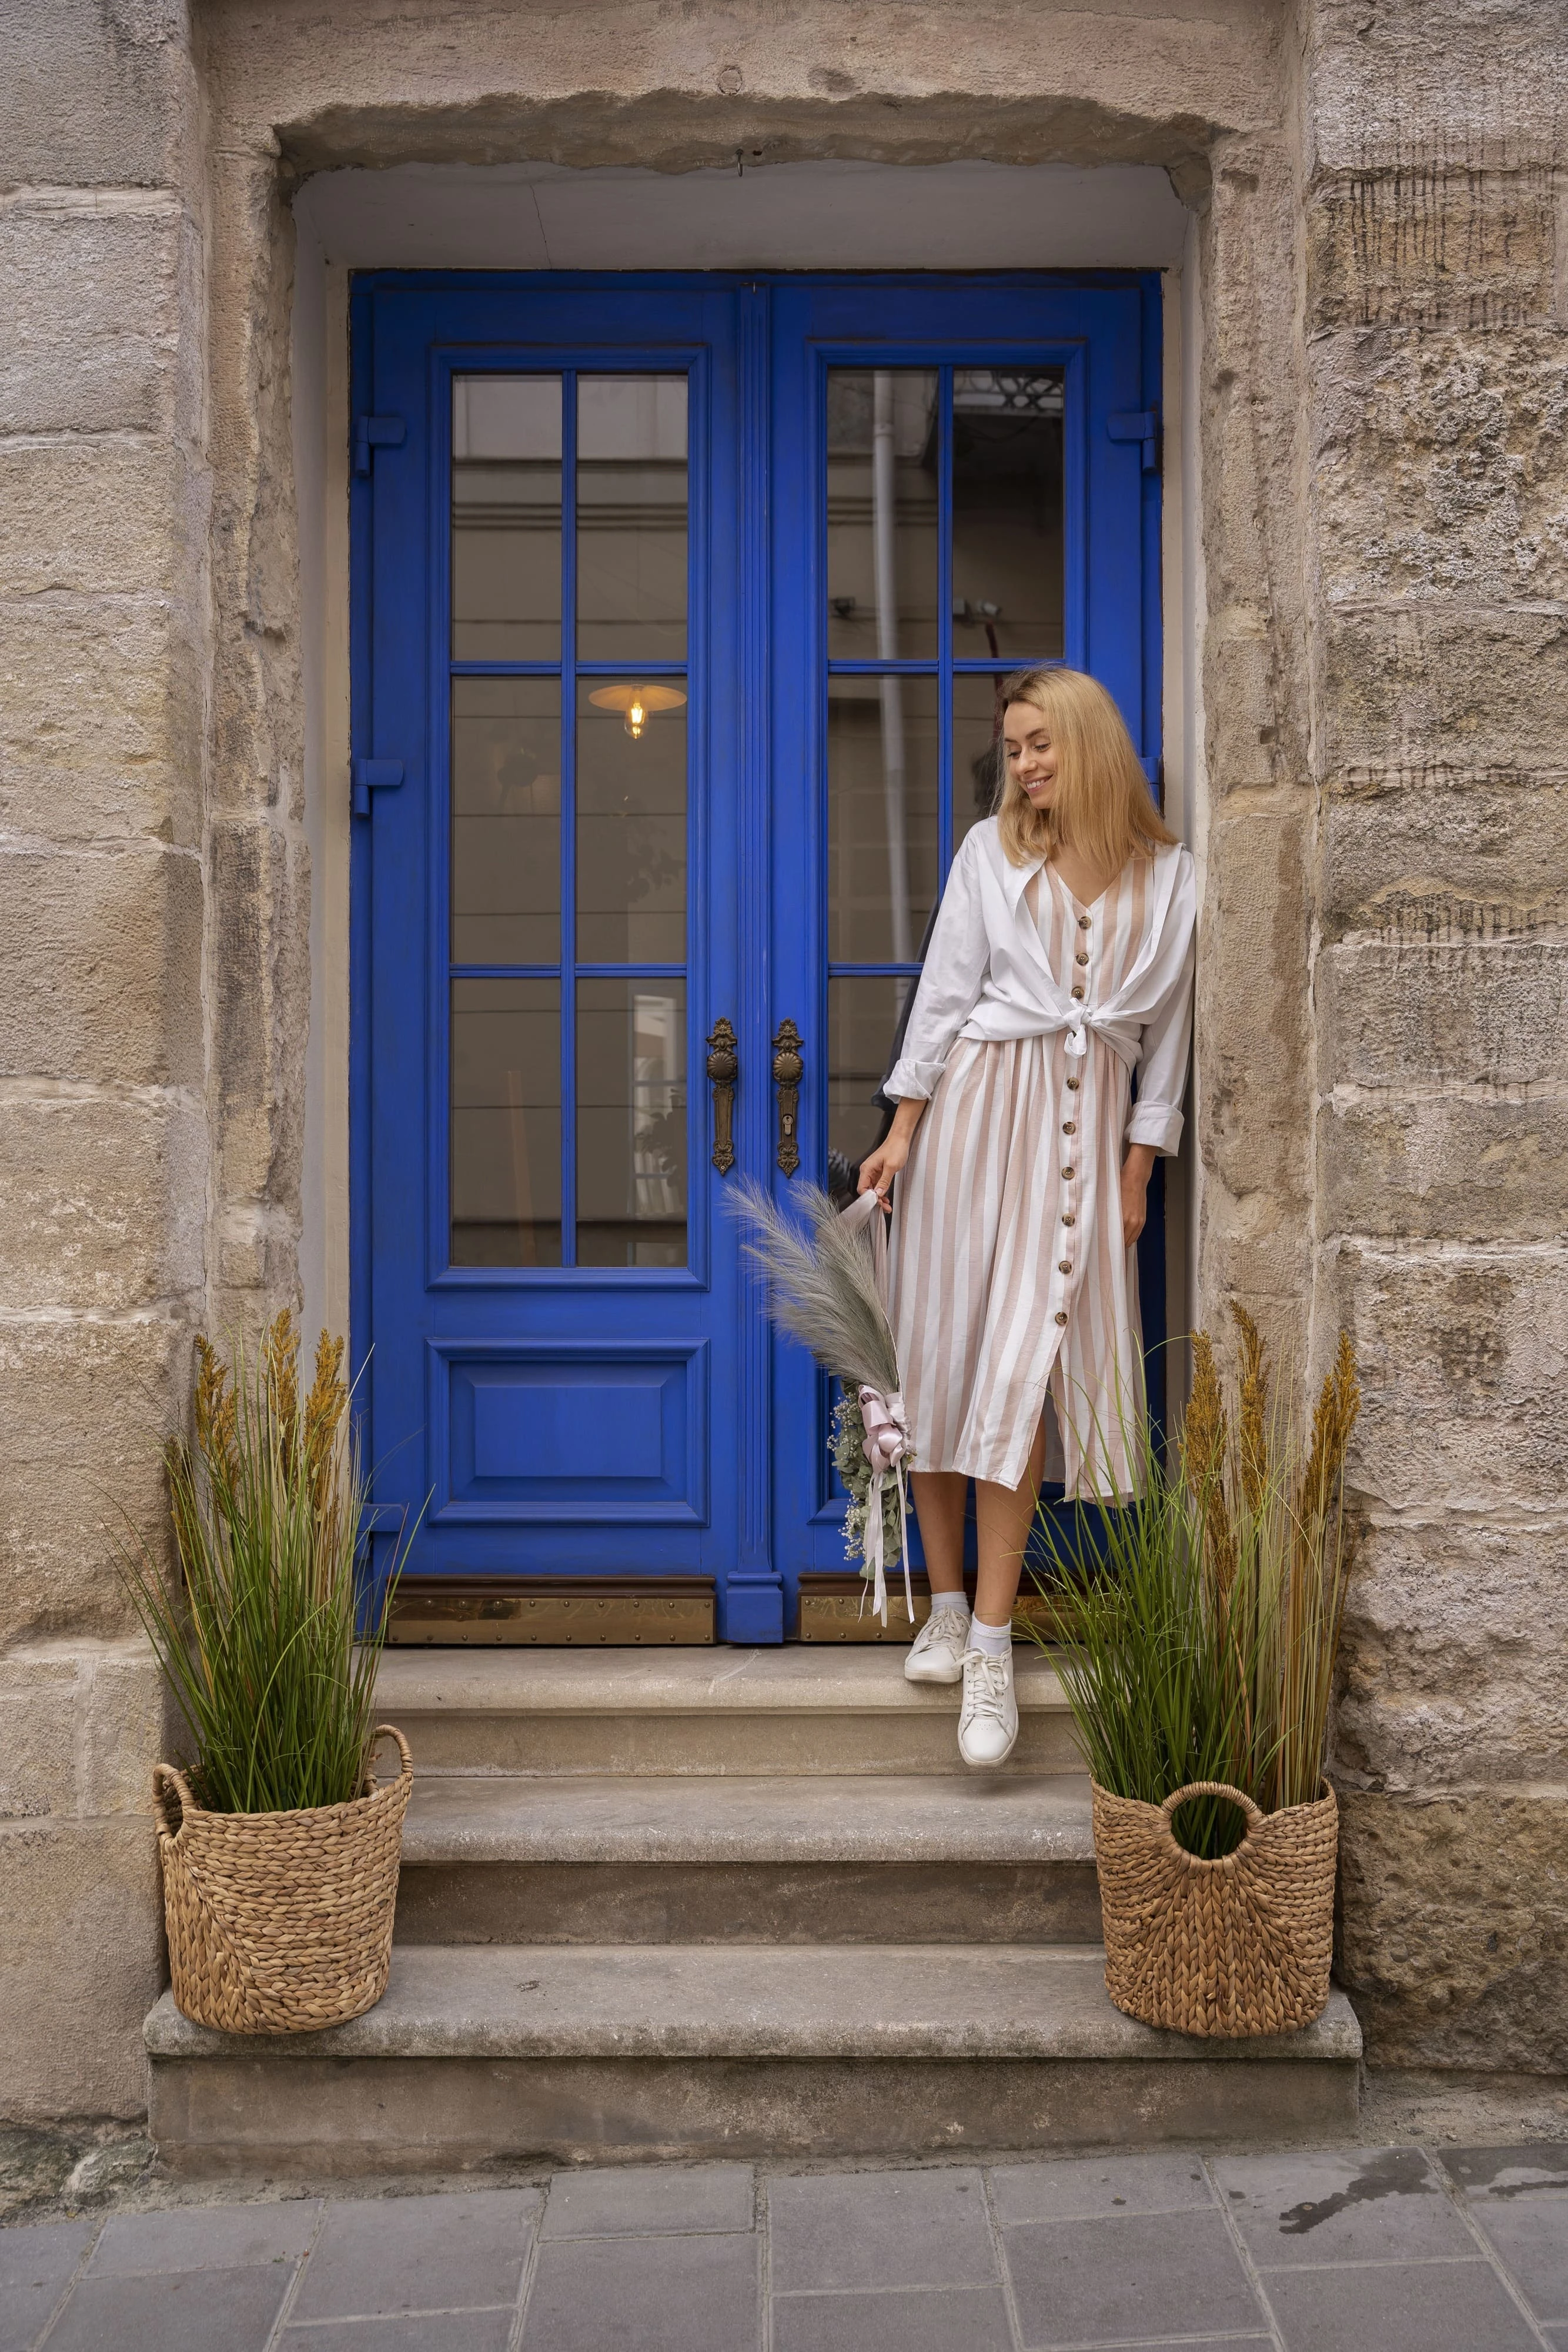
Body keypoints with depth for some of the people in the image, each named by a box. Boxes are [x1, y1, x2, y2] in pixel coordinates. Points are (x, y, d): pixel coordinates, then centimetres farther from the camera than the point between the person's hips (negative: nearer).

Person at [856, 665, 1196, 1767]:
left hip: (1084, 1126, -1)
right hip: (974, 1106, 1)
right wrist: (902, 1131, -2)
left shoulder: (1168, 875, 7)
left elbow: (1166, 1031, 8)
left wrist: (1139, 1166, 3)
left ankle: (991, 1646, -5)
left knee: (1022, 1374, -7)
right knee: (942, 1356, 0)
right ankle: (947, 1604, 15)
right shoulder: (992, 850, 6)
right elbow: (946, 993, 4)